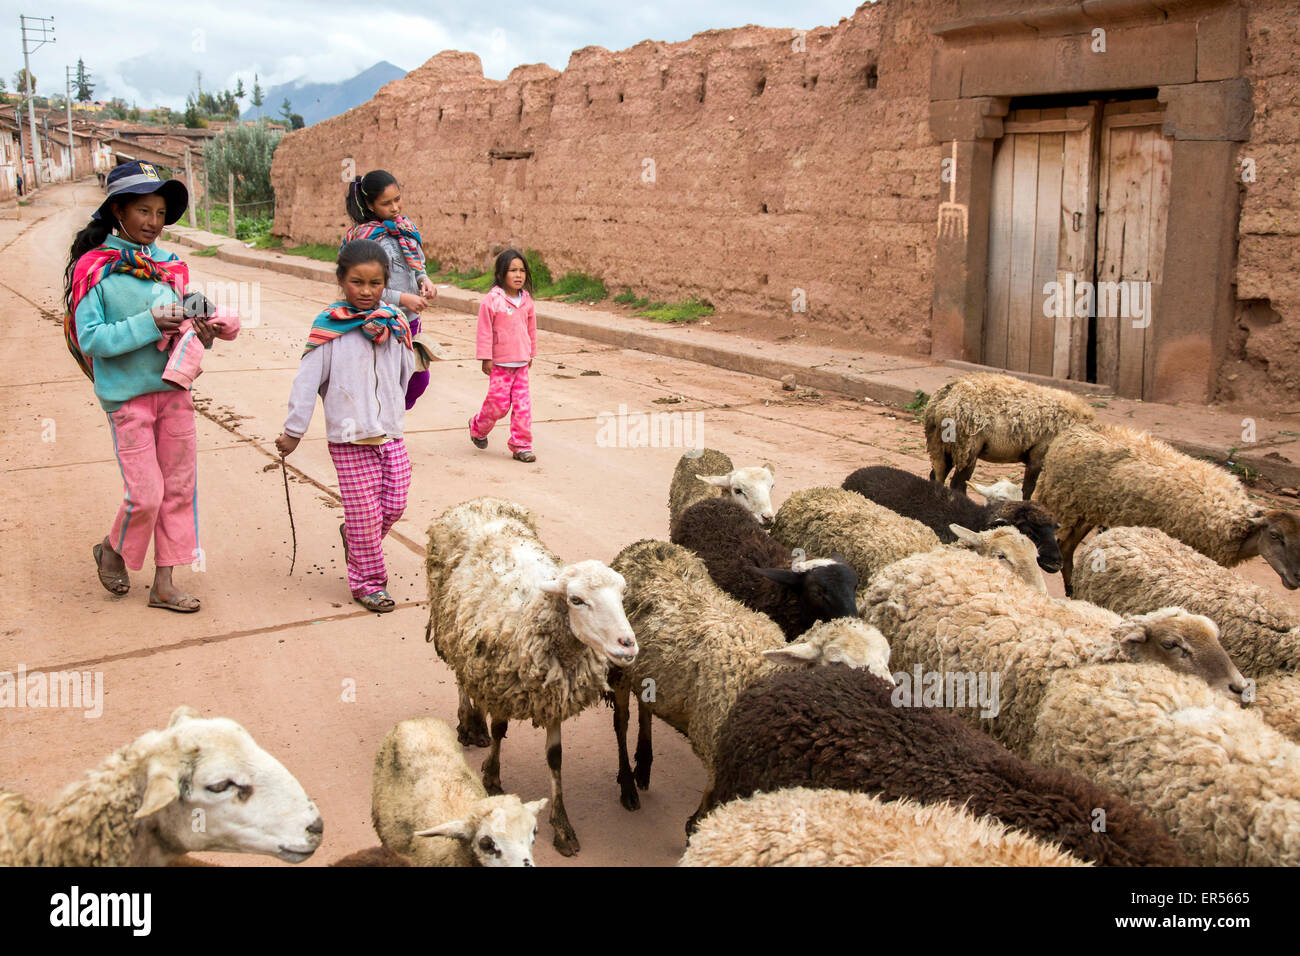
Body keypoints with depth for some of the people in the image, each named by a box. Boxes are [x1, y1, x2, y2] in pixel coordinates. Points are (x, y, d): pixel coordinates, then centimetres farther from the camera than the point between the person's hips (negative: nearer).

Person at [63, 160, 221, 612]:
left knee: (179, 487, 7)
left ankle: (164, 583, 19)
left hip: (173, 388, 5)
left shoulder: (170, 265, 7)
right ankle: (112, 551, 28)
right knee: (145, 493, -5)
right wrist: (148, 323, -21)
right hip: (127, 394, -5)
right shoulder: (94, 268, -7)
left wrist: (203, 335, -7)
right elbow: (92, 338, -14)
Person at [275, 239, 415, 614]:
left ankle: (352, 536, 36)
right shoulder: (329, 327, -6)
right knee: (365, 514, -2)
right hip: (349, 439, -4)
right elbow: (307, 380, -5)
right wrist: (293, 431, -3)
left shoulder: (395, 324, 6)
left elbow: (406, 373, 20)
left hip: (391, 434, 5)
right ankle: (367, 582, 14)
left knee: (393, 506, 6)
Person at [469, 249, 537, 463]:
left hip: (521, 362, 5)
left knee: (522, 403, 2)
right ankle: (477, 427, 28)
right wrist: (486, 358, -9)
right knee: (499, 403, -1)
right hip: (499, 362, -5)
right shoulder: (492, 300, -11)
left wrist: (531, 353, 20)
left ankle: (521, 445, 10)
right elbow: (485, 331, -9)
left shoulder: (526, 299, 5)